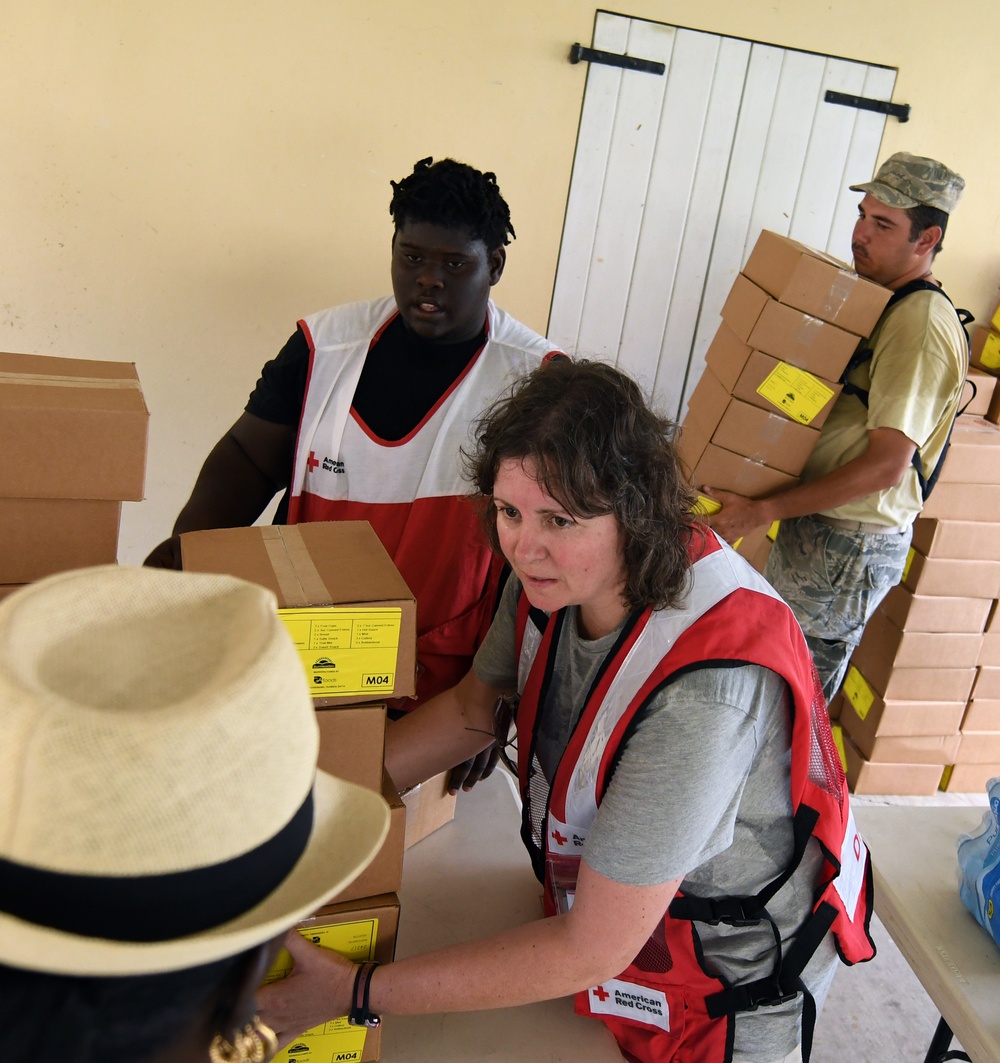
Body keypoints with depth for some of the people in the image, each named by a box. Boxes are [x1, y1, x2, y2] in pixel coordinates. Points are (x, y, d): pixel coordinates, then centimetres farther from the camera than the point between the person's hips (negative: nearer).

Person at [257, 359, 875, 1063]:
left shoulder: (706, 688, -39)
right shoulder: (560, 573, -17)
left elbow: (590, 950, -32)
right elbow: (474, 709, 0)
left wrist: (355, 992, -28)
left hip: (725, 987, -5)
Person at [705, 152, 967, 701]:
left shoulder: (921, 325, -20)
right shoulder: (883, 302, 12)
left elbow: (887, 464, -26)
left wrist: (761, 511, -25)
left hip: (849, 547, -9)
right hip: (815, 521, 9)